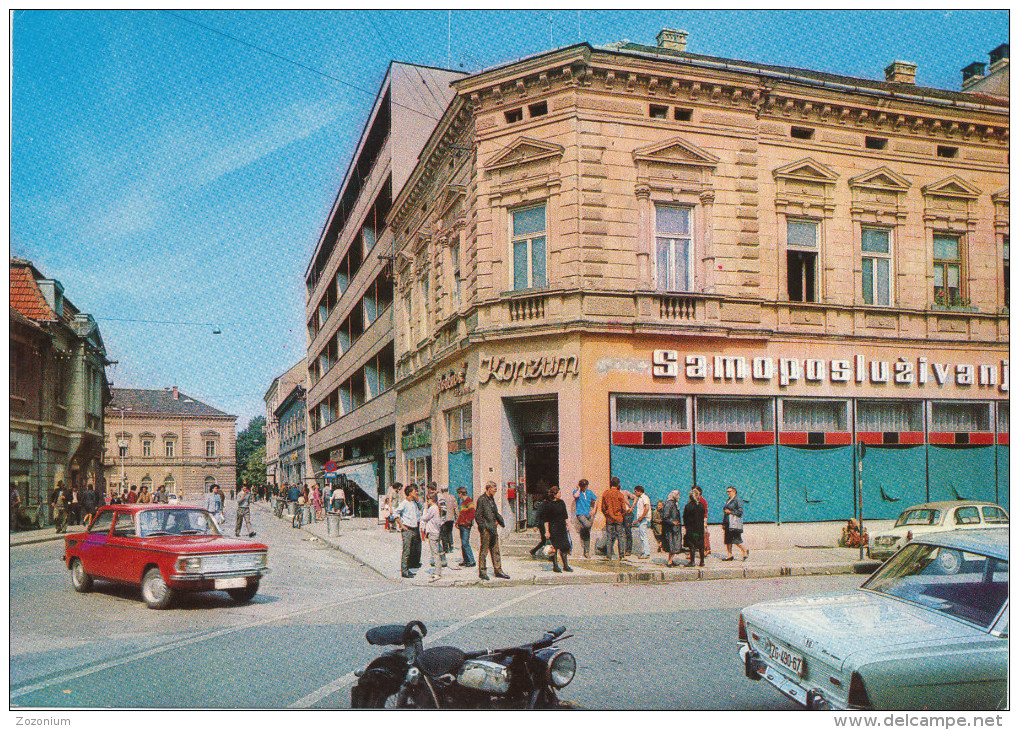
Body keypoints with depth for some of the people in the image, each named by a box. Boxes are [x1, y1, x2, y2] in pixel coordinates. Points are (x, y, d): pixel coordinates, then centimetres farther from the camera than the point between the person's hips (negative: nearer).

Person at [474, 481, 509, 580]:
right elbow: (477, 515, -14)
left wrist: (499, 520, 10)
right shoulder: (482, 499, -12)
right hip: (486, 529, -8)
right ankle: (482, 572, 6)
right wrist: (484, 526, -18)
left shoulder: (491, 499, 15)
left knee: (495, 550, 11)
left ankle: (498, 571, 17)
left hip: (493, 528, 8)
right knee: (484, 550, -1)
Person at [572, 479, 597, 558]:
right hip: (580, 514, -4)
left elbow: (596, 500, 17)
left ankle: (587, 552, 14)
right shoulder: (576, 491, -1)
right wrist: (579, 489, -9)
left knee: (587, 534, 6)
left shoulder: (589, 492, 10)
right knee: (587, 525, -34)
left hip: (588, 514, 4)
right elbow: (576, 496, -24)